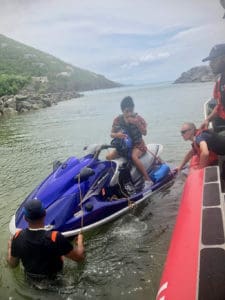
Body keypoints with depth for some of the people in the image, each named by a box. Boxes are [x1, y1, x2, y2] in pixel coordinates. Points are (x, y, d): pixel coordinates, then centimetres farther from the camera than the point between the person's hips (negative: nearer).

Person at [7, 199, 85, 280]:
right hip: (52, 276, -3)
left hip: (30, 276, 3)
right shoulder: (55, 238, -37)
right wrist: (80, 239, -4)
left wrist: (10, 247, 12)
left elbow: (13, 264, -7)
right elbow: (79, 257, -23)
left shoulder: (18, 237, -26)